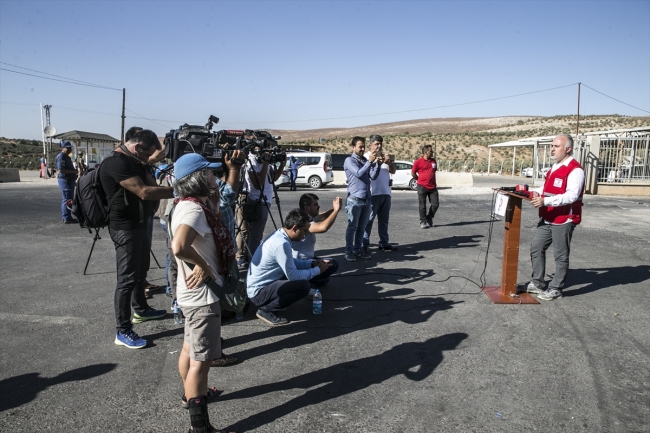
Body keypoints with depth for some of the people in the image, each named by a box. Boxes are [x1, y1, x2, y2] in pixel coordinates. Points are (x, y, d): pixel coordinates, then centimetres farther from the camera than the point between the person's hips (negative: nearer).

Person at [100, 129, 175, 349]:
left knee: (140, 271, 23)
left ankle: (140, 310, 41)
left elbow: (152, 184, 9)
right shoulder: (116, 162, -22)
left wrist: (173, 191, -9)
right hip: (125, 228, -10)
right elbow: (144, 192, -29)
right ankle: (123, 331, 3)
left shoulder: (134, 161, 11)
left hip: (139, 224, 10)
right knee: (127, 277, -6)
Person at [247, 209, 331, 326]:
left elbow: (290, 261, 18)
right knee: (304, 286, -20)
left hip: (261, 284, 10)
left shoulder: (279, 235, 3)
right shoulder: (281, 243, -25)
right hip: (259, 292, -10)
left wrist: (312, 263, 7)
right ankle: (266, 309, -7)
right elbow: (293, 276, -21)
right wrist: (317, 270, -8)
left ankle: (267, 303, 14)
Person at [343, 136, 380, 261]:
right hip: (354, 199, -6)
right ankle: (348, 251, 3)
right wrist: (370, 161, -22)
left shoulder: (366, 160, 13)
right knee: (352, 227, -2)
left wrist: (377, 163, -9)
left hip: (366, 199, 6)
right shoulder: (349, 160, -4)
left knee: (362, 227, 10)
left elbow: (373, 177, 3)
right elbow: (358, 173, -19)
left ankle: (358, 249, 18)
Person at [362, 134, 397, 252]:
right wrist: (380, 162, -30)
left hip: (385, 192, 7)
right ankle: (364, 244, -2)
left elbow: (393, 171, 10)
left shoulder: (385, 157, 17)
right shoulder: (367, 157, -3)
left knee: (384, 220, 12)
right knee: (368, 219, -5)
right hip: (373, 193, -7)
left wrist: (391, 162, -9)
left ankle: (384, 243, 19)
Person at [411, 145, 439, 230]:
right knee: (422, 205, 1)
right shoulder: (418, 161, -7)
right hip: (422, 187, -5)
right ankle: (423, 222, 11)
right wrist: (420, 179, 8)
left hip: (432, 187, 5)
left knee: (435, 204, 4)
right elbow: (413, 173, 1)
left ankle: (429, 218, 23)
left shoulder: (433, 161, 8)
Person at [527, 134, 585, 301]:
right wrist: (537, 195, 7)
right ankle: (537, 282, 25)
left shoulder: (575, 170, -14)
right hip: (547, 218, 9)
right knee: (536, 248, 13)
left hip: (563, 220, -9)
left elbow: (572, 195, -25)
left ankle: (555, 289, 14)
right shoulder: (555, 167, 15)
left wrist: (545, 201, -32)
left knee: (560, 255, 3)